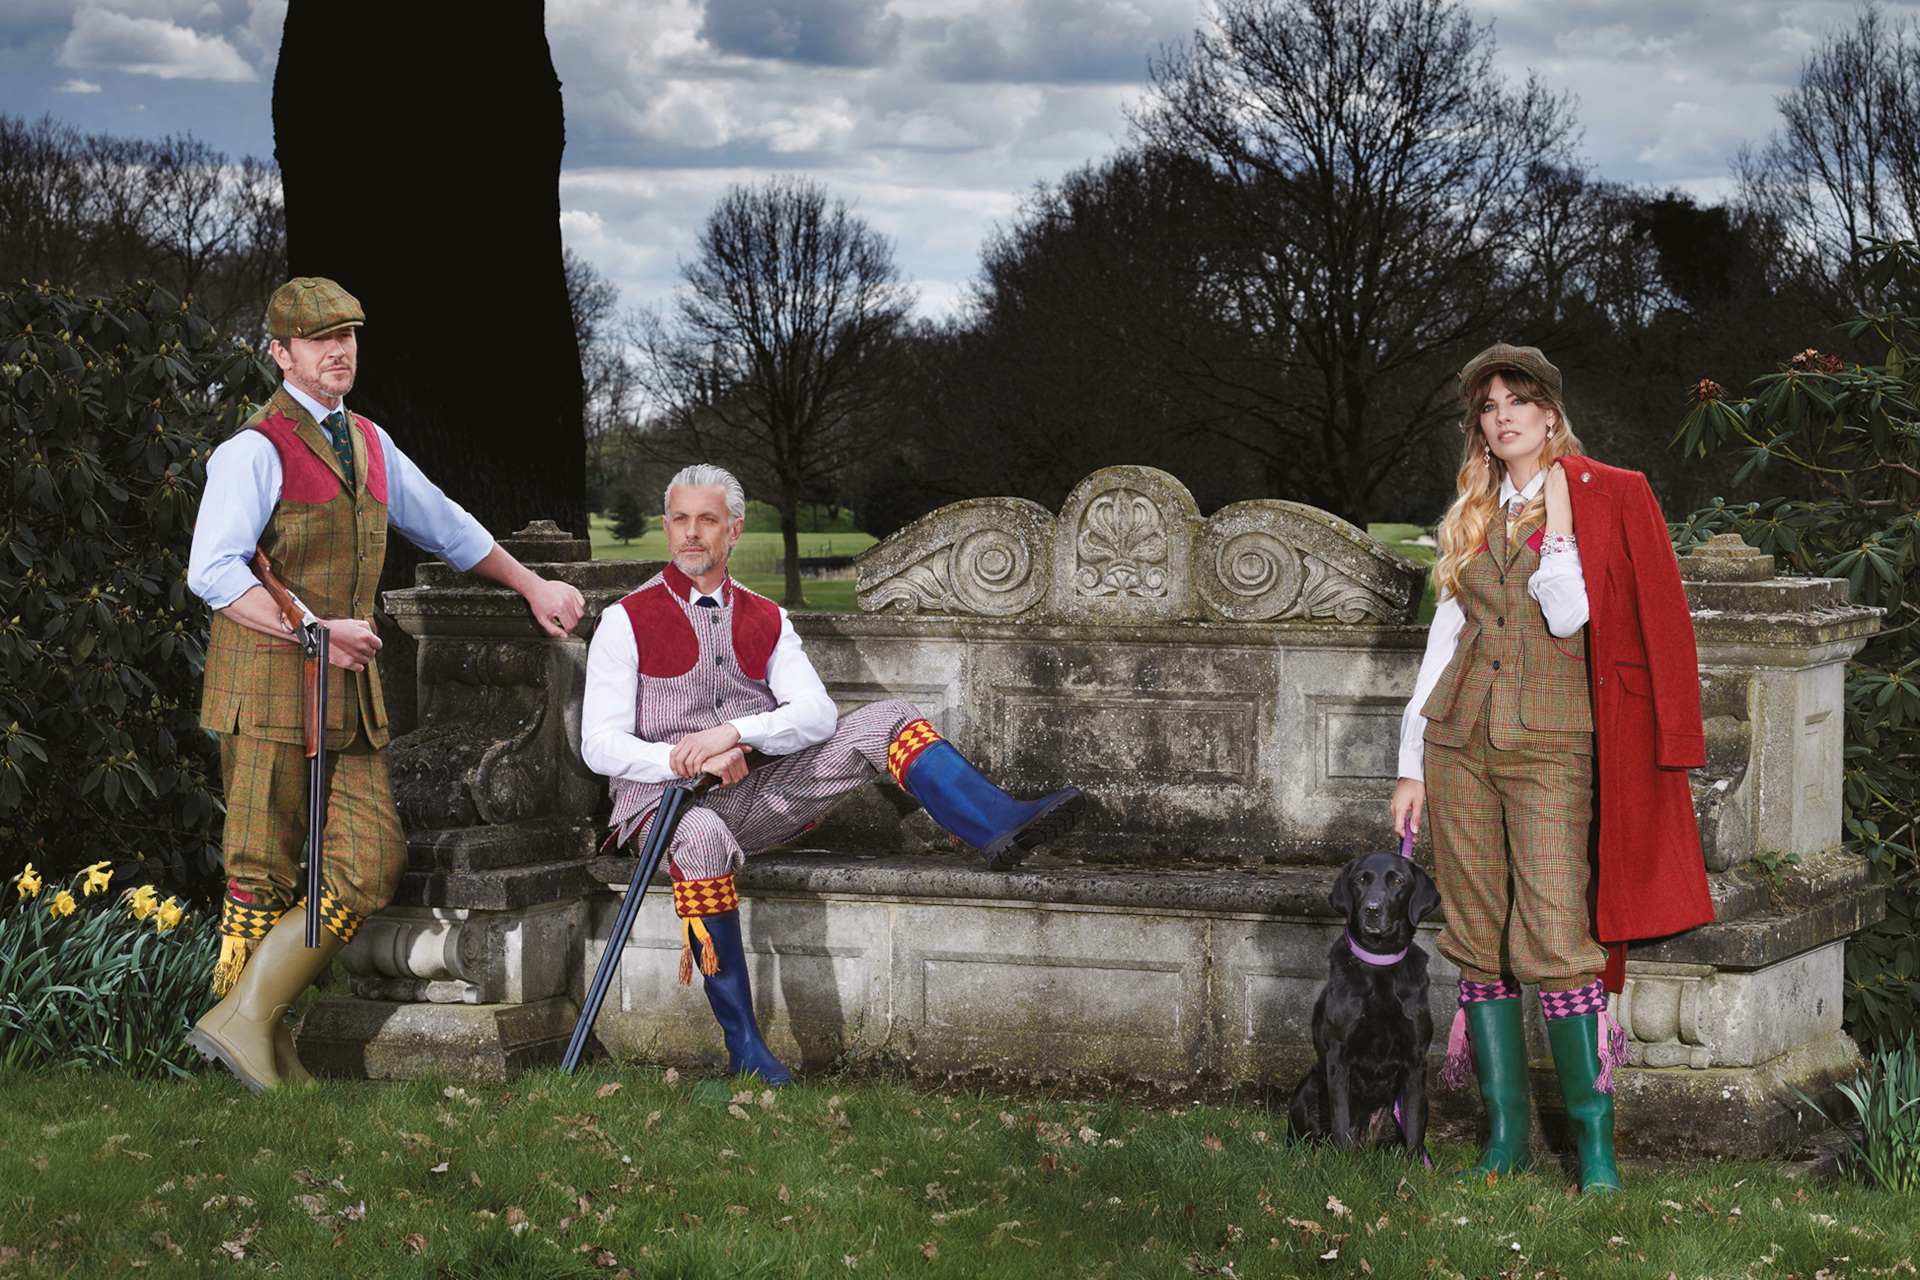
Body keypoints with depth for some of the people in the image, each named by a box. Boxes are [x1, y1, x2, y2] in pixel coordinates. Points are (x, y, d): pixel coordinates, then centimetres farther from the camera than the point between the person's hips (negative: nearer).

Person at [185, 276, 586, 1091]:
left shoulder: (370, 444, 17)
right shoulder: (255, 451, -8)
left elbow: (444, 527, 31)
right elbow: (213, 573, -18)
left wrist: (532, 586, 31)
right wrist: (317, 633, -22)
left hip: (349, 690, 7)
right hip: (269, 691, -7)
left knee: (372, 867, -2)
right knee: (263, 872, -4)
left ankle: (244, 1024, 1)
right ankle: (247, 1024, 3)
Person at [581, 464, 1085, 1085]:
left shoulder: (766, 621, 14)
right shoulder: (627, 621, 3)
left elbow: (817, 713, -1)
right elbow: (599, 744, -6)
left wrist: (734, 732, -20)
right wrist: (690, 761, -22)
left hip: (762, 790, 4)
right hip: (665, 798, -4)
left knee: (885, 720, -12)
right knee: (702, 837, -41)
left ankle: (999, 825, -33)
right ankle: (743, 1047, -39)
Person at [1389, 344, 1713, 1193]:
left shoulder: (1608, 499, 1)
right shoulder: (1473, 514, 16)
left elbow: (1568, 618, -10)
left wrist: (1556, 514, -10)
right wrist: (1412, 764, 13)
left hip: (1551, 740, -5)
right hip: (1460, 738, 5)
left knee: (1556, 939, -13)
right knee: (1479, 943, 3)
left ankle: (1595, 1143, -5)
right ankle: (1506, 1137, 10)